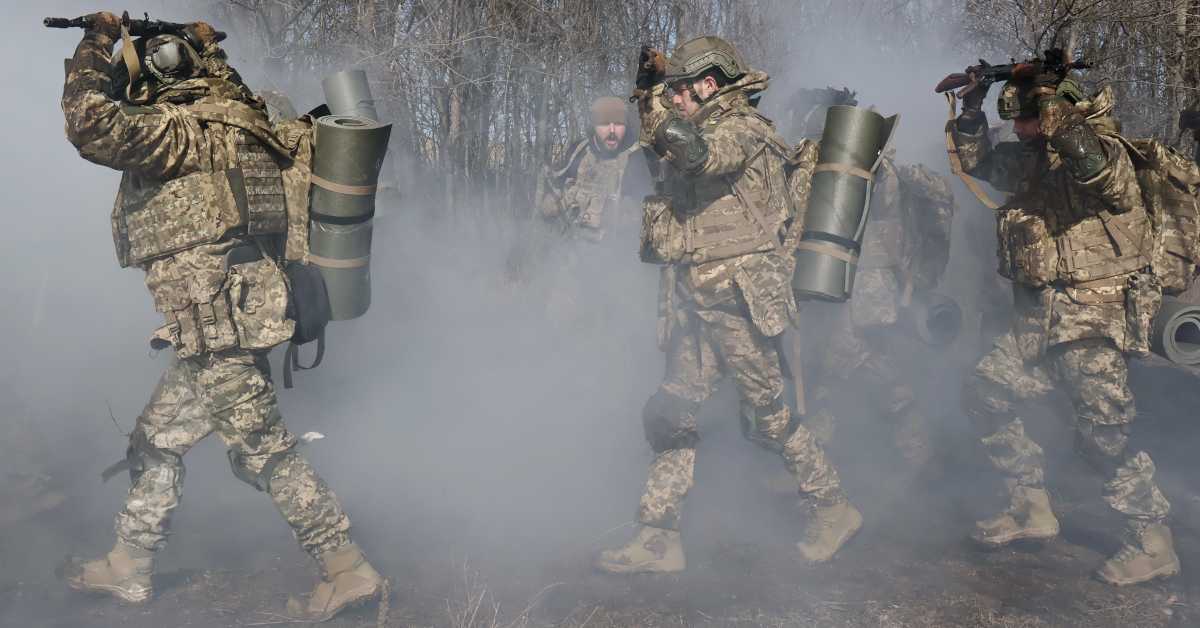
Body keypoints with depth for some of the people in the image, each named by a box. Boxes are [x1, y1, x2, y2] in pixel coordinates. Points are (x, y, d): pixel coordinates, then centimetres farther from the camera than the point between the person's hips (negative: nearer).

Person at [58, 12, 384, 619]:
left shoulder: (184, 130, -13)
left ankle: (349, 569, 6)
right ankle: (128, 567, 33)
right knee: (158, 440, 19)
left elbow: (92, 123, -24)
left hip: (220, 324, -10)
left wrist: (95, 43, -7)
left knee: (264, 450, -3)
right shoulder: (223, 117, 15)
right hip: (218, 325, 10)